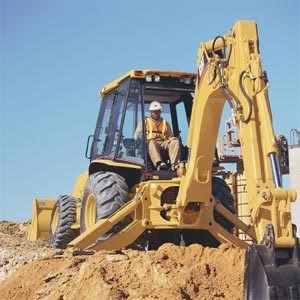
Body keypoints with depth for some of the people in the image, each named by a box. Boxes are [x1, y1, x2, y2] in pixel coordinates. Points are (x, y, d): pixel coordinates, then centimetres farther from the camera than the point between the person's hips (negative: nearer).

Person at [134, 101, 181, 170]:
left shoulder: (165, 123, 31)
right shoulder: (145, 121, 23)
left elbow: (170, 136, 26)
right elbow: (136, 136, 15)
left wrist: (173, 139, 1)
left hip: (163, 143, 3)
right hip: (149, 143, -3)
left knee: (175, 141, -28)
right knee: (151, 142, -40)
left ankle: (175, 163, -49)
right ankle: (159, 163, -62)